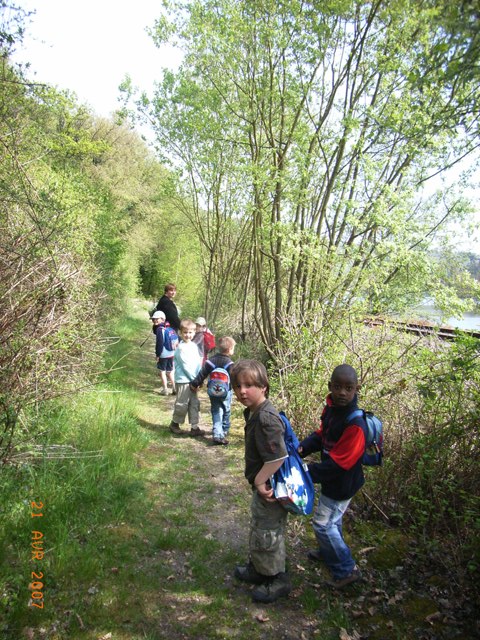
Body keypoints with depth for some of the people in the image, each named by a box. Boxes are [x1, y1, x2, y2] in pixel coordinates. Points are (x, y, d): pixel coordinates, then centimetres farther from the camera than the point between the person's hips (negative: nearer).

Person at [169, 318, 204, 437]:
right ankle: (174, 424, 22)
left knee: (194, 403, 9)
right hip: (183, 380, -8)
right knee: (182, 404, 2)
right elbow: (185, 366, -16)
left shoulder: (194, 346, 9)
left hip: (193, 380, 8)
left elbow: (198, 363, 11)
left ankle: (194, 427, 16)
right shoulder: (181, 348, -15)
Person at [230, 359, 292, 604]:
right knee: (259, 530, 26)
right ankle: (258, 568, 47)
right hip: (263, 485, 10)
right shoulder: (253, 411, 1)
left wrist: (259, 481, -20)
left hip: (269, 489, -9)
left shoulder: (265, 419, -31)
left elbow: (278, 457, -33)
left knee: (266, 535, 9)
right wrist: (258, 482, 11)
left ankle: (278, 580, 31)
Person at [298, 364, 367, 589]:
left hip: (341, 484, -8)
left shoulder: (355, 424, -33)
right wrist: (302, 448, -12)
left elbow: (338, 463, -31)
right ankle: (328, 552, 51)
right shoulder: (331, 408, -7)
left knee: (323, 524, 4)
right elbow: (321, 435, 6)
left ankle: (347, 569, 21)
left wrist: (308, 472, -27)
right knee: (332, 519, 27)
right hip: (333, 479, 8)